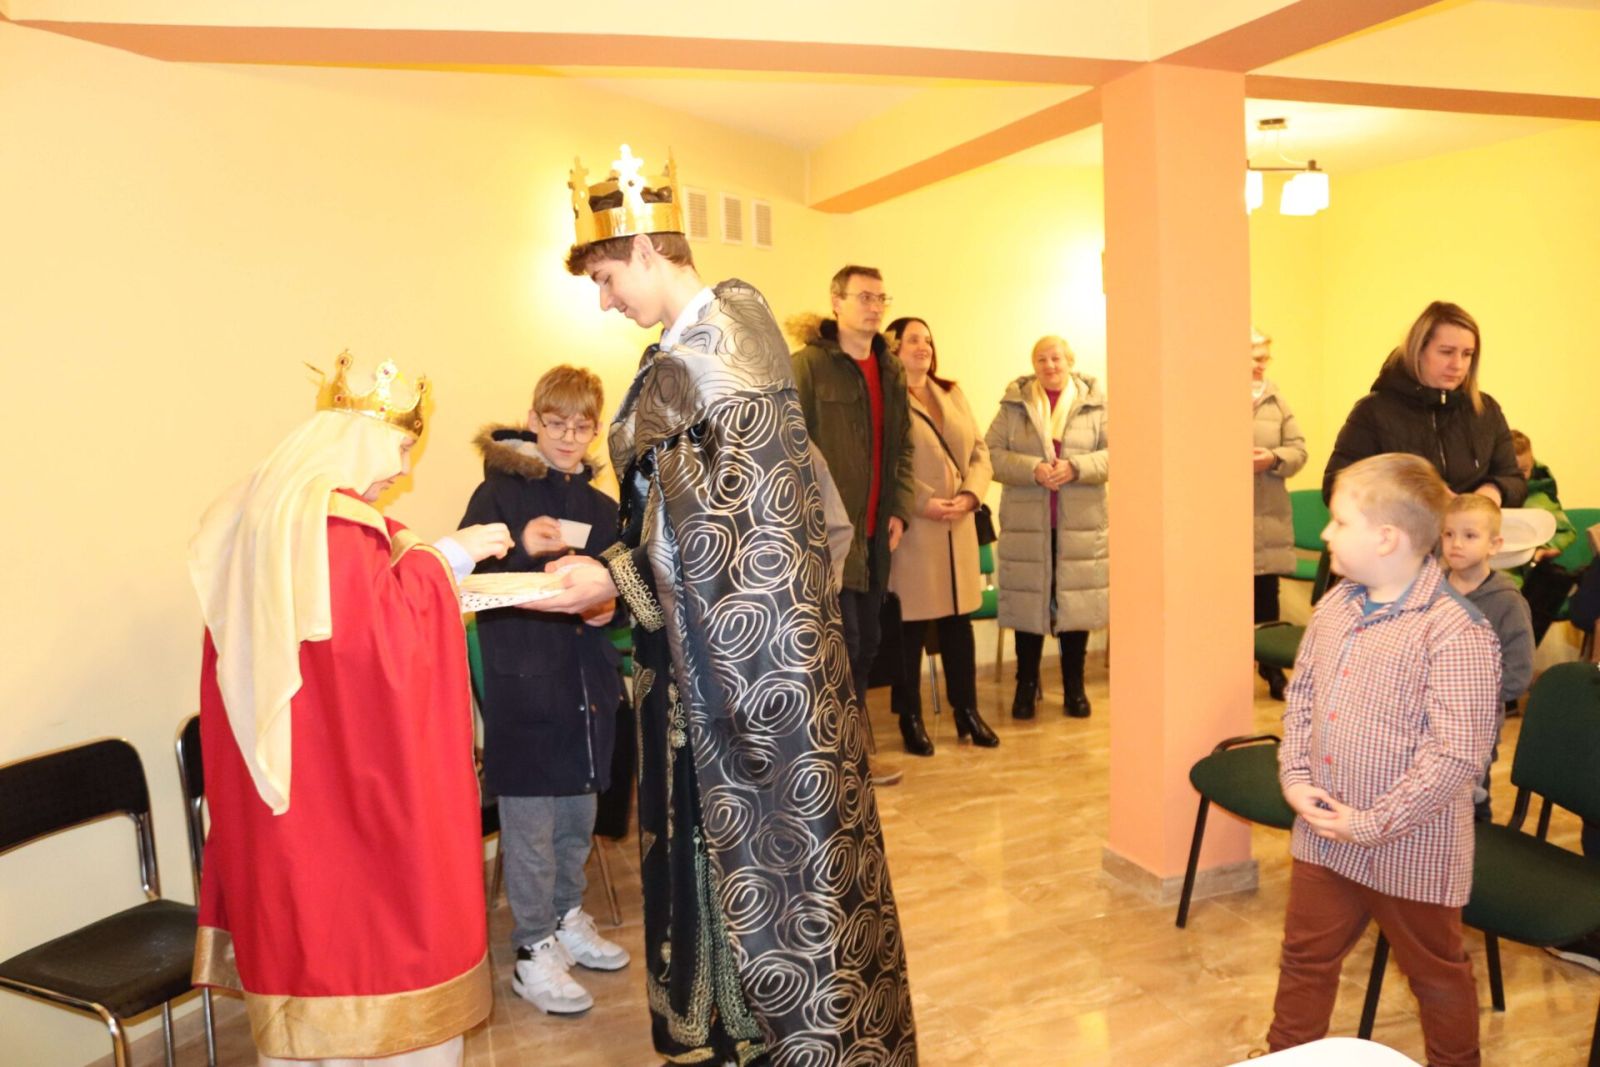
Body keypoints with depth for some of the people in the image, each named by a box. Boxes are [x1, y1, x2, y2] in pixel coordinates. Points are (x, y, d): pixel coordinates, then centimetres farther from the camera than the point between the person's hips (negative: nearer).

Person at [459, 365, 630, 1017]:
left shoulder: (601, 507, 11)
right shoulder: (498, 493, -4)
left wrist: (607, 606, -5)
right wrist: (522, 550, -27)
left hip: (587, 679, 5)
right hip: (522, 680, -5)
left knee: (579, 811, 16)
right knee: (530, 822, 1)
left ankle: (567, 918, 36)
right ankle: (533, 952, 15)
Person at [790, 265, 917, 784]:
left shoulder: (891, 370, 13)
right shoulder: (807, 366, -8)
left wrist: (899, 509, 6)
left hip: (875, 533, 7)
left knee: (866, 643, 13)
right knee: (842, 644, -3)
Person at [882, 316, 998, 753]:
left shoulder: (953, 394, 16)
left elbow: (979, 451, 13)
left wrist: (969, 495, -4)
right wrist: (923, 503, -18)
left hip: (959, 526, 6)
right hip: (911, 528, -6)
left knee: (959, 619, 12)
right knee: (909, 625, 1)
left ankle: (967, 711, 24)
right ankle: (910, 719, 14)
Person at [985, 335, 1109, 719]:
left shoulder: (1095, 403, 5)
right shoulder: (1014, 404, 5)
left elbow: (1113, 454, 0)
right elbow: (992, 453, -2)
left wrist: (1076, 468, -16)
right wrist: (1033, 470, -16)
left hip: (1081, 525, 0)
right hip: (1026, 522, 0)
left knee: (1077, 600, 5)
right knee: (1029, 600, 4)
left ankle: (1074, 686, 19)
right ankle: (1026, 685, 18)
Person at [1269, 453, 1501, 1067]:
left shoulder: (1455, 632, -23)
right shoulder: (1336, 607, 0)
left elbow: (1458, 754, -24)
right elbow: (1301, 697, 9)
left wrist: (1374, 823, -21)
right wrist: (1295, 779, -3)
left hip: (1411, 849, -6)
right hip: (1322, 833, 6)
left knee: (1435, 974, 19)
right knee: (1307, 956, 22)